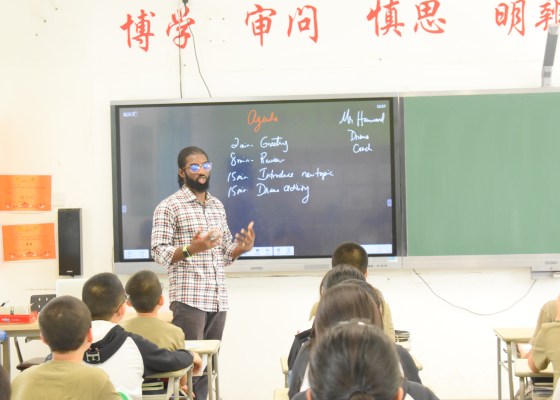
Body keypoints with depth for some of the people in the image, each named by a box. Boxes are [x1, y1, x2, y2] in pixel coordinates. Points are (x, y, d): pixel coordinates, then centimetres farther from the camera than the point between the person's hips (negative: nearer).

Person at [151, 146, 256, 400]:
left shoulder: (218, 206, 16)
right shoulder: (169, 207, -3)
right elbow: (159, 253, -10)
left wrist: (243, 247, -2)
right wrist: (190, 248, -25)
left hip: (218, 300, 6)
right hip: (188, 299, -6)